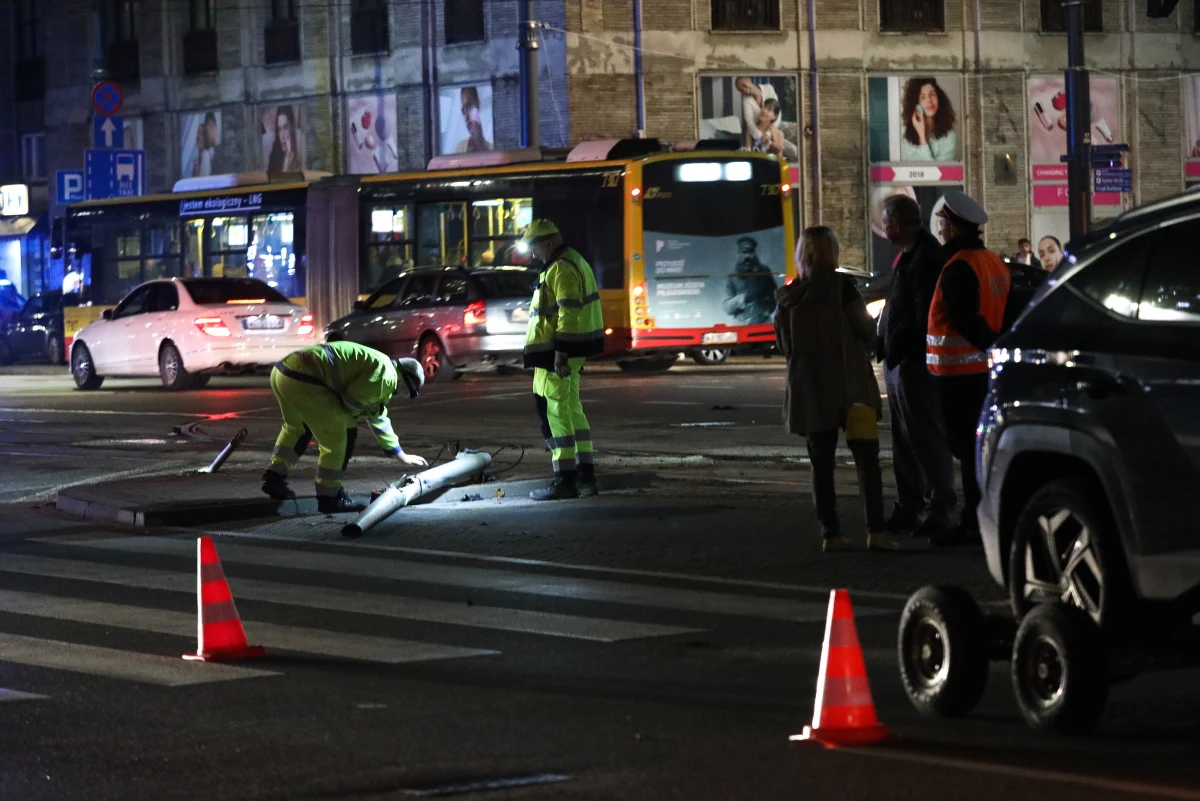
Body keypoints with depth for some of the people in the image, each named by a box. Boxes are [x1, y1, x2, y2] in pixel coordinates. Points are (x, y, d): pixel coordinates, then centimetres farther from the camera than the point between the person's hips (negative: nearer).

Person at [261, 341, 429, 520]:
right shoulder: (385, 374, -2)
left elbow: (378, 418, 40)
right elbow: (352, 400, -10)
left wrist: (403, 457, 47)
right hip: (302, 380, -10)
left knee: (297, 426, 34)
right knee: (341, 433, 0)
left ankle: (274, 477, 32)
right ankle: (329, 496, 5)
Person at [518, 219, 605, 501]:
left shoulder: (561, 269, -15)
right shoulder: (572, 262, 19)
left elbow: (568, 313, -23)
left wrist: (560, 353, -25)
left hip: (557, 354, -11)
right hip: (565, 352, 11)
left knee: (556, 414, -8)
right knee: (572, 411, 14)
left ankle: (565, 480, -8)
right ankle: (585, 476, 17)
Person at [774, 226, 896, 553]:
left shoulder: (788, 296, 3)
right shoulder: (840, 286, -10)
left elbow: (783, 344, 8)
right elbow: (865, 329, -7)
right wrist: (867, 346, 14)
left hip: (808, 388, 4)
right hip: (848, 383, -4)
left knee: (821, 462, 8)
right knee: (866, 458, 0)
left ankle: (831, 534, 5)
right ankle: (876, 531, -8)